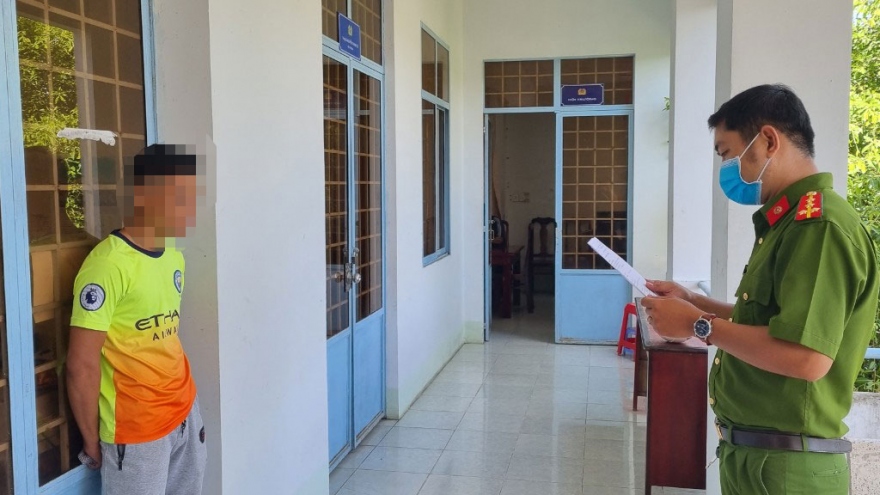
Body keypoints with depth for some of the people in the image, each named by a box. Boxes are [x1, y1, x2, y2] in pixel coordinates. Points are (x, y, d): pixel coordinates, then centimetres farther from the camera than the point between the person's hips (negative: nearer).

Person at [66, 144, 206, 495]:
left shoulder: (174, 258, 5)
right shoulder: (107, 265, -20)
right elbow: (82, 366, -17)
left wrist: (183, 402, 11)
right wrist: (92, 441, -8)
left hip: (186, 413, 7)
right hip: (136, 429, -7)